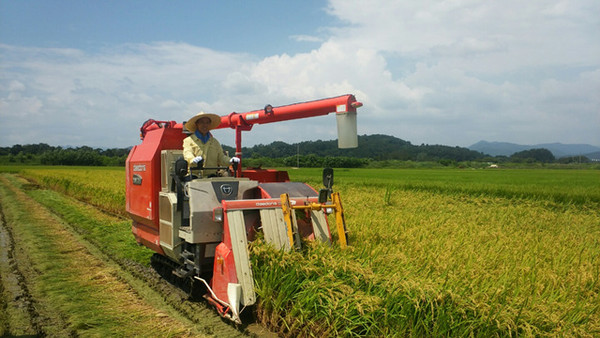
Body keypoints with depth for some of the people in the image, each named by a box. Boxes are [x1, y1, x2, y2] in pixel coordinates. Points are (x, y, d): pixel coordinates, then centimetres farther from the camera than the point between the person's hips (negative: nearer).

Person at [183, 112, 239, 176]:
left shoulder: (215, 142, 21)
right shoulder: (188, 140, 9)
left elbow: (221, 157, 14)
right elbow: (187, 153, -9)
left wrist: (230, 161, -9)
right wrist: (193, 159, -33)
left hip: (211, 176, 4)